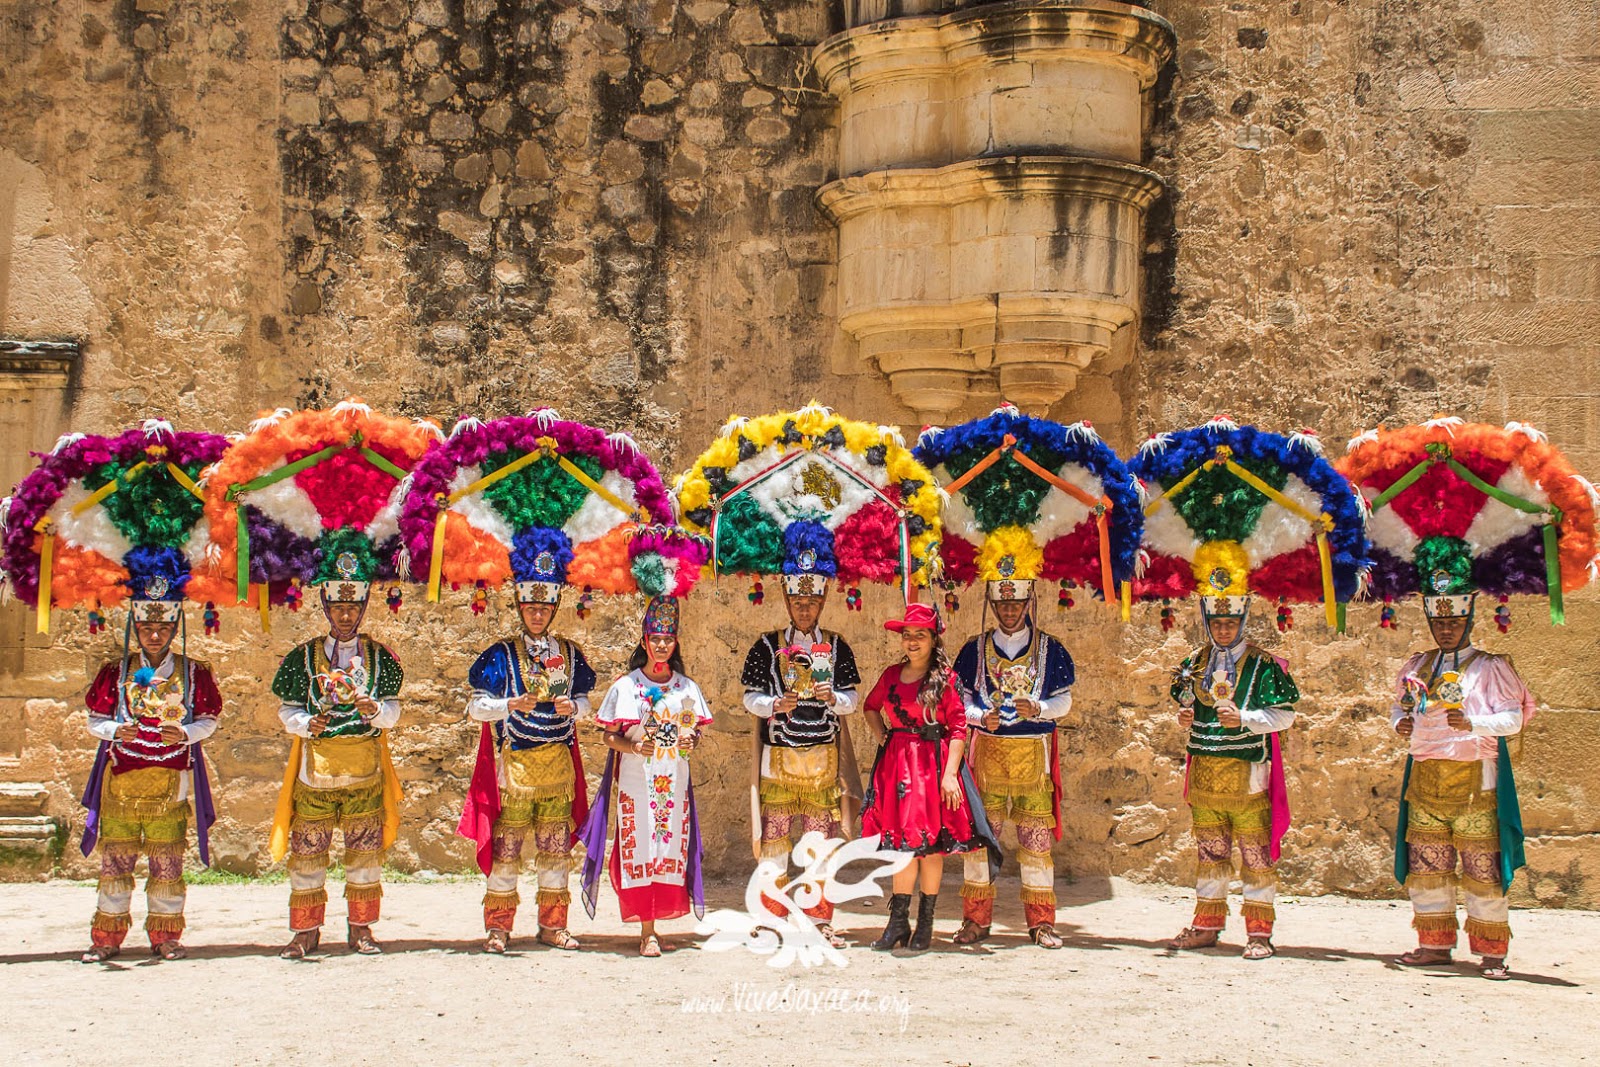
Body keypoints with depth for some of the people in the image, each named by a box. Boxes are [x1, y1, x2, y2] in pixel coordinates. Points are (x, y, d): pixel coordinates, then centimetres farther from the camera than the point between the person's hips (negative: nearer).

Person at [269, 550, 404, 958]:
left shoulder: (380, 658, 7)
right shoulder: (302, 658, 5)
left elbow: (393, 712, 5)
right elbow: (287, 710, 5)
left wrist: (374, 710, -16)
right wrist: (306, 723, -15)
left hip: (365, 771, 1)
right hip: (316, 770, 0)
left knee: (365, 853, 4)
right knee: (307, 852, 1)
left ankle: (361, 928, 16)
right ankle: (306, 930, 12)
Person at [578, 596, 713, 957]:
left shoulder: (687, 687, 10)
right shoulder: (625, 686, 1)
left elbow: (698, 730, 15)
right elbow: (609, 736, 2)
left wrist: (691, 742, -7)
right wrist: (634, 746, -16)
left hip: (675, 783, 3)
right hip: (636, 781, -3)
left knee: (671, 849, 2)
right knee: (640, 850, -5)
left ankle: (653, 927, 12)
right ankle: (647, 932, -2)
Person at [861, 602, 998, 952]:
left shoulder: (945, 679, -3)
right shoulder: (891, 675, 10)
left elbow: (958, 728, -7)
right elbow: (871, 707, 28)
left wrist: (949, 774, -15)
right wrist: (881, 738, 11)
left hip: (933, 762, -3)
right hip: (896, 763, 3)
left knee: (931, 844, 1)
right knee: (903, 843, 0)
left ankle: (925, 922, 10)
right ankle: (898, 923, 4)